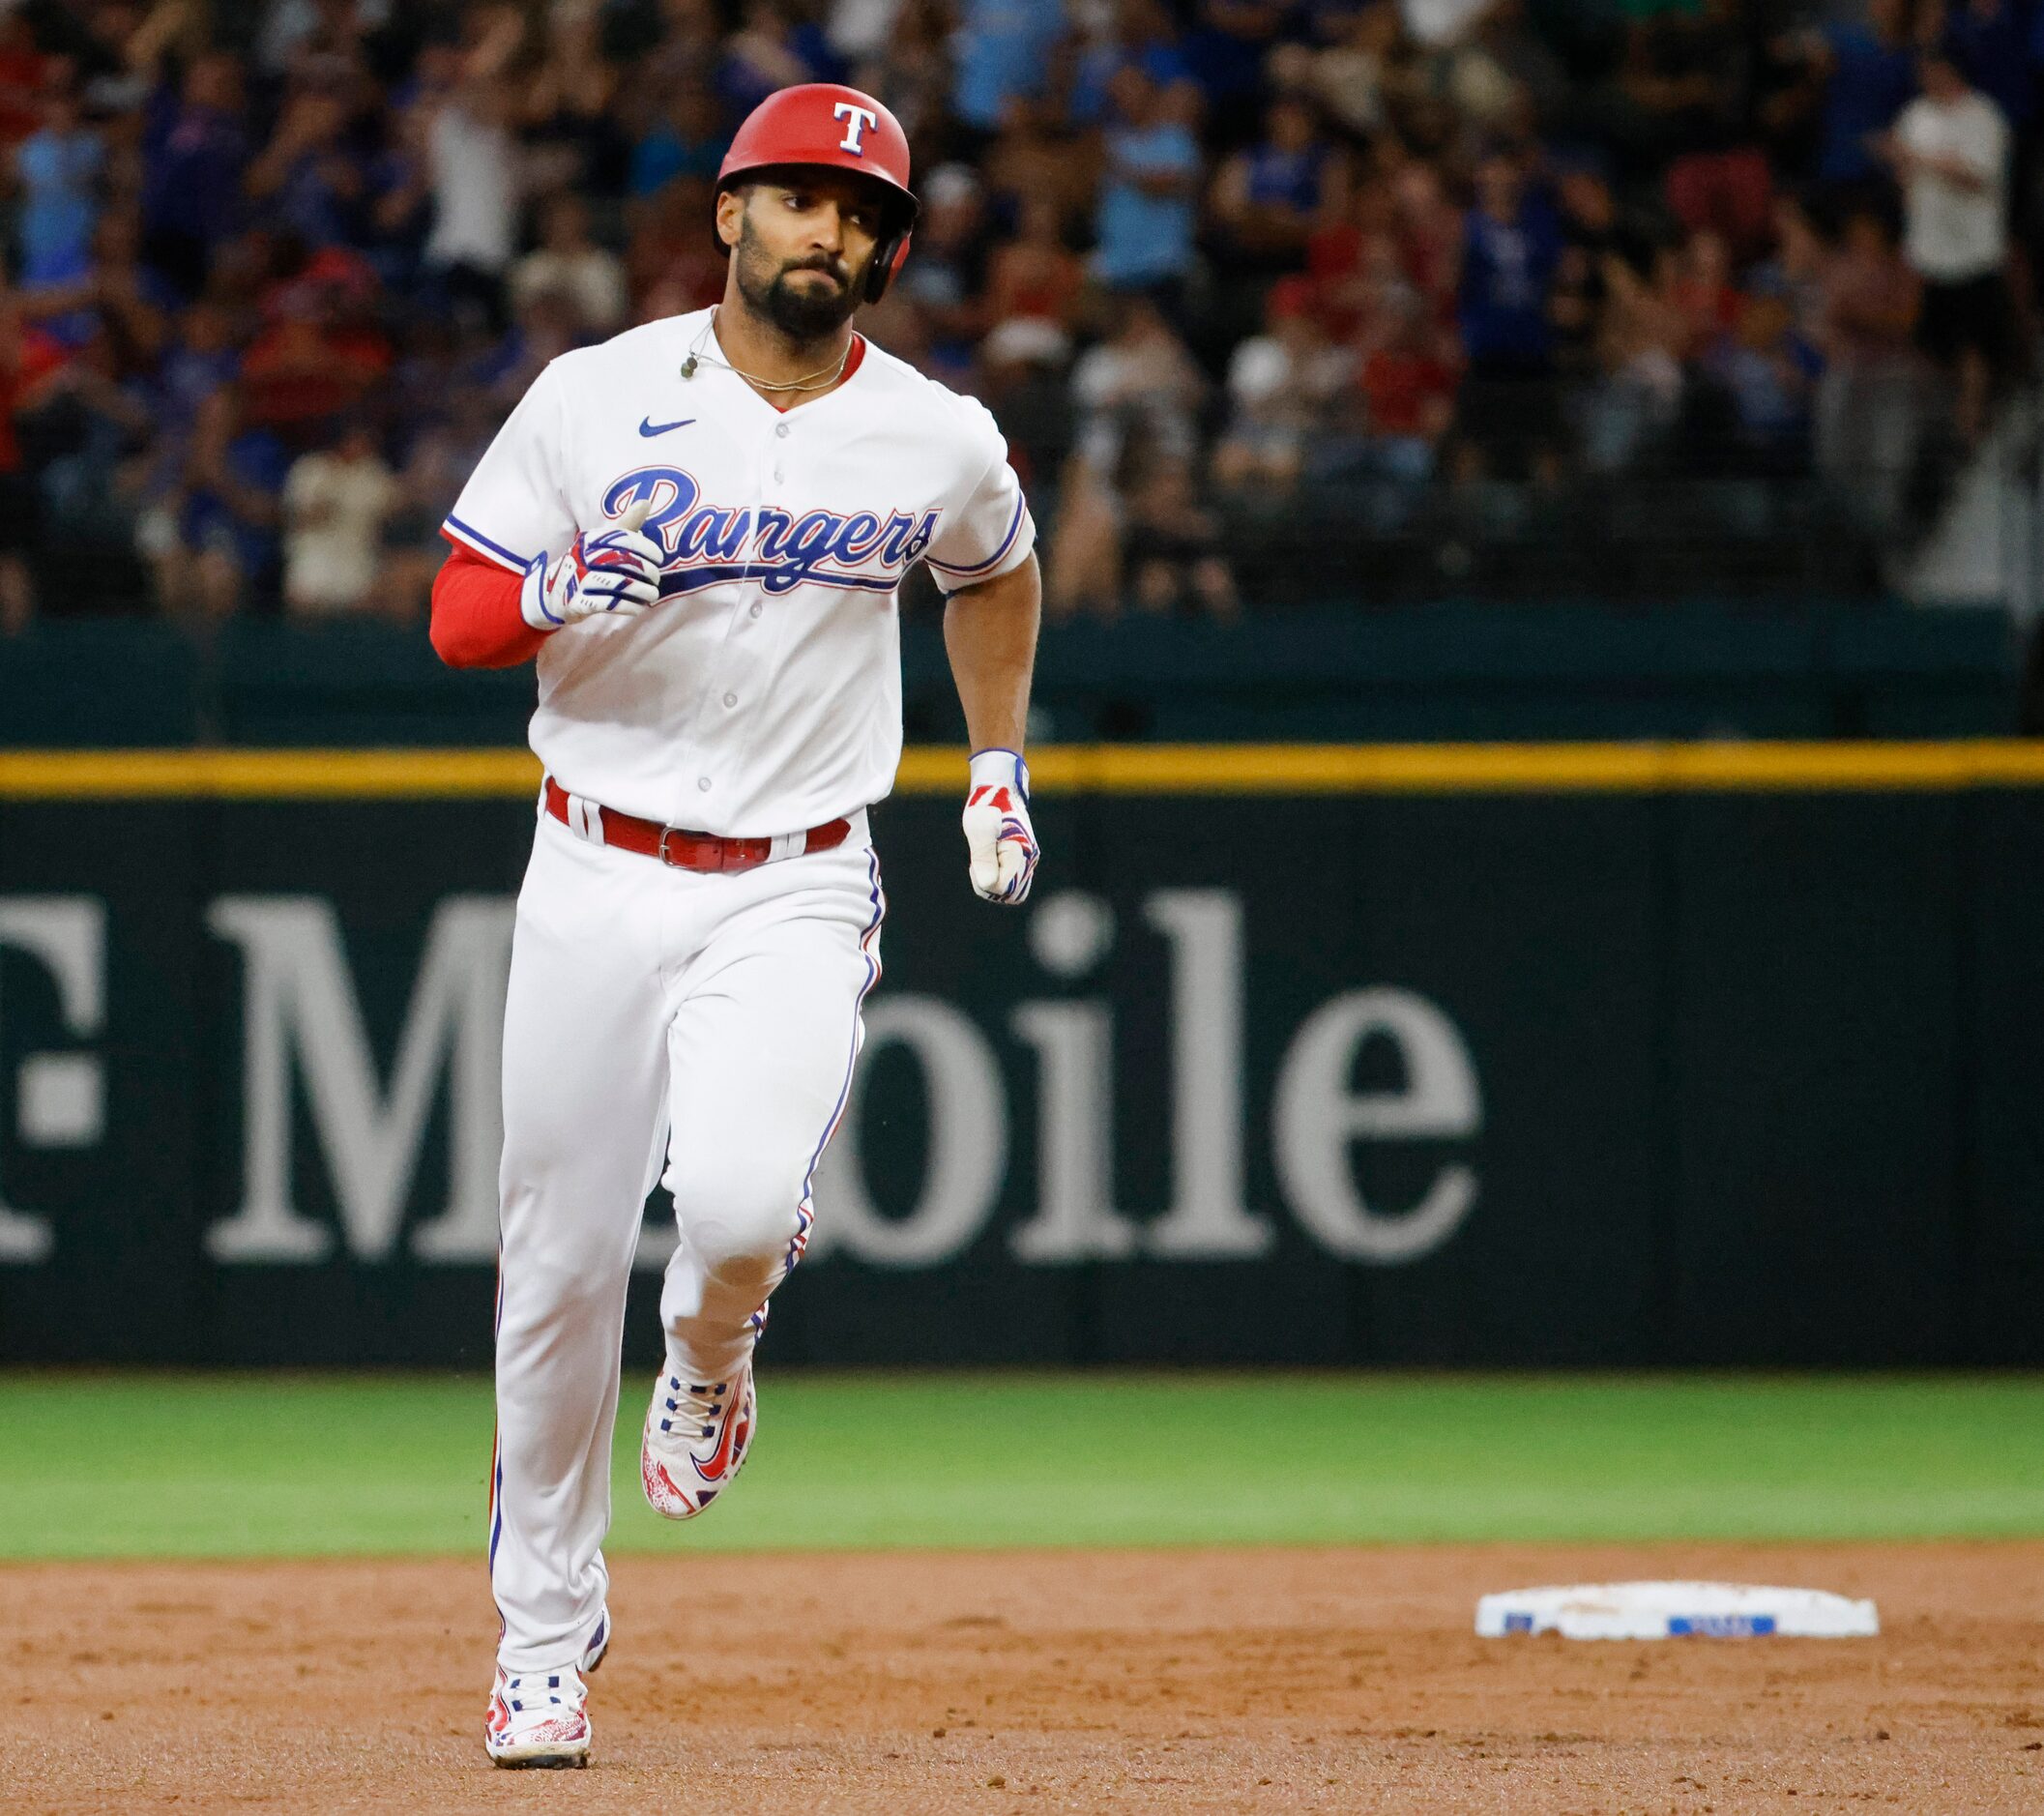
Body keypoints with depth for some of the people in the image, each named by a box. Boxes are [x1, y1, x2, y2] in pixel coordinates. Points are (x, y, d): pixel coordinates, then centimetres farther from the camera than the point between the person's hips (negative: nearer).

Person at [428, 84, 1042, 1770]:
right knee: (562, 1264, 1)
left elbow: (997, 574, 23)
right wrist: (568, 591, -22)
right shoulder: (597, 397, -3)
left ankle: (711, 1354, 12)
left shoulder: (939, 442, 1)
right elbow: (460, 615, -2)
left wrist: (999, 765, 21)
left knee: (742, 1202, -26)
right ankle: (545, 1638, 17)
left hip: (795, 891, 0)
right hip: (597, 878, 1)